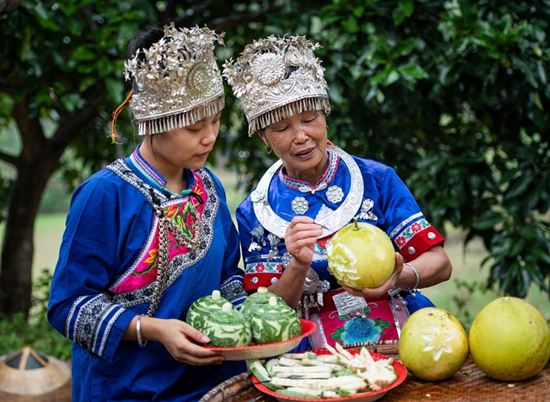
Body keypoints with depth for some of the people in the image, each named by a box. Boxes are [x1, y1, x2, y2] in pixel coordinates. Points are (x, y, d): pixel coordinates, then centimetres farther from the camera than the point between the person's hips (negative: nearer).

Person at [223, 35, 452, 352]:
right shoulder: (254, 213, 5)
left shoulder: (377, 179, 5)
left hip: (404, 339, 1)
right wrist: (299, 266, -17)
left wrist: (399, 277, -19)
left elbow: (440, 263, 3)